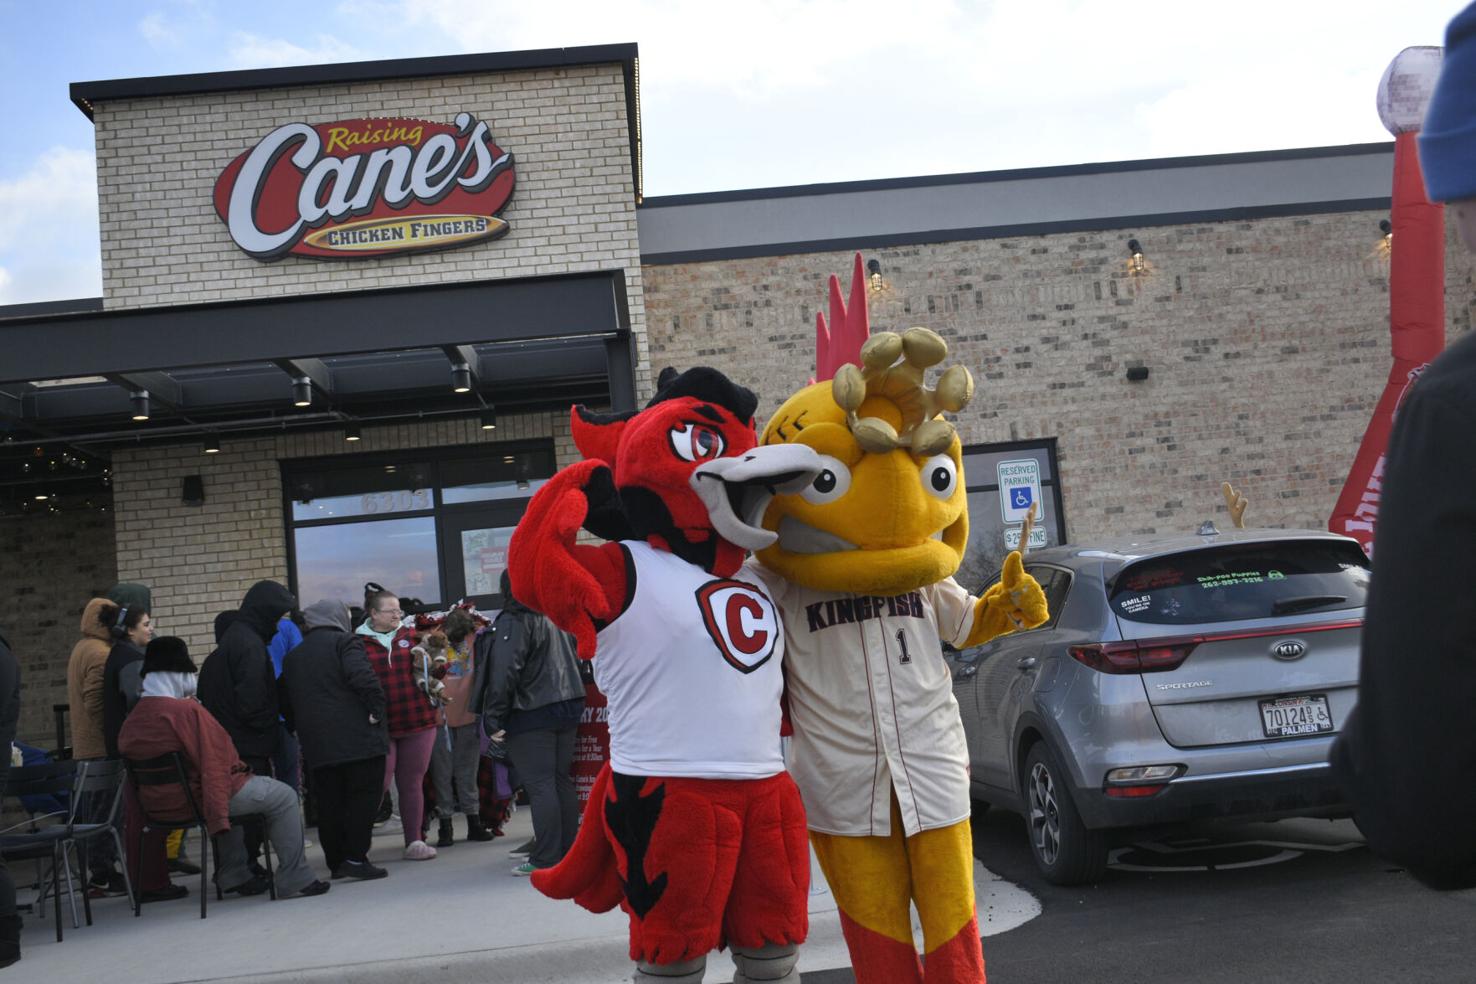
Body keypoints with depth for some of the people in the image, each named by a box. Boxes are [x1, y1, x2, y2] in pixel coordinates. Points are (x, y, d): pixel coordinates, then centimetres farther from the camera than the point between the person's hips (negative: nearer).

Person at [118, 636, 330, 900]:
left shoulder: (131, 721, 2)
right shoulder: (187, 711, -22)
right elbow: (213, 765, -23)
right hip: (194, 799, -9)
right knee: (284, 797, 3)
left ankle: (234, 874, 33)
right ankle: (294, 880, 5)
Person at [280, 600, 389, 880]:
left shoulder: (292, 657, 19)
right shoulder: (345, 642, -3)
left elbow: (286, 702, 18)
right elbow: (363, 677, -19)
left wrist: (300, 730, 21)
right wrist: (376, 710, -12)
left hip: (317, 743, 6)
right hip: (357, 736, -6)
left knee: (329, 802, 10)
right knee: (363, 795, -2)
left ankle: (336, 862, 13)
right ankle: (355, 858, -8)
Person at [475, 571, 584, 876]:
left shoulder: (512, 622, -12)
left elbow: (503, 675, -18)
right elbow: (575, 660, 21)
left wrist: (494, 719, -16)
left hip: (531, 714, -8)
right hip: (568, 708, 8)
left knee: (539, 784, -6)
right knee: (562, 779, 13)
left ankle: (546, 859, -7)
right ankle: (567, 850, 17)